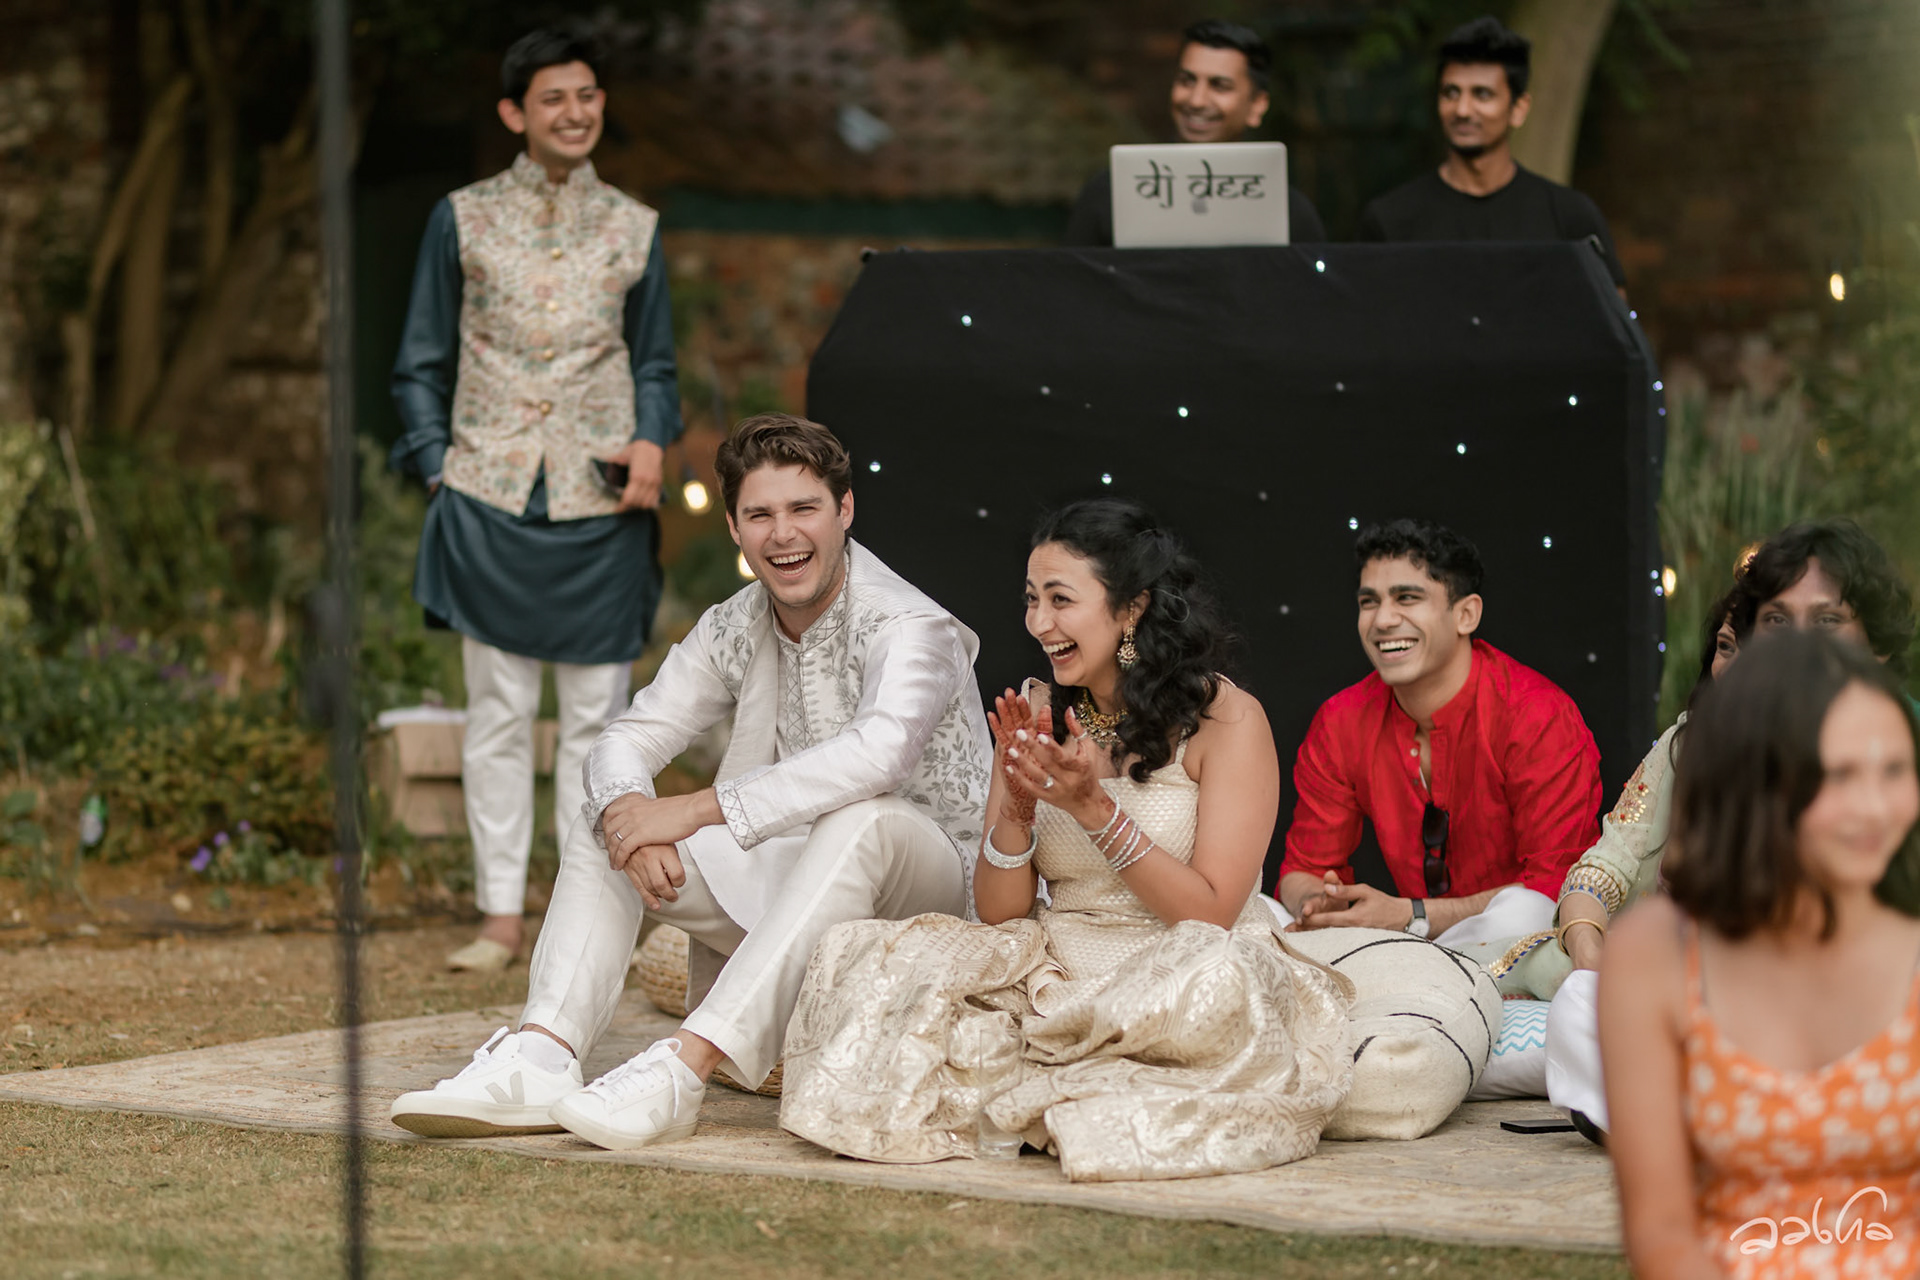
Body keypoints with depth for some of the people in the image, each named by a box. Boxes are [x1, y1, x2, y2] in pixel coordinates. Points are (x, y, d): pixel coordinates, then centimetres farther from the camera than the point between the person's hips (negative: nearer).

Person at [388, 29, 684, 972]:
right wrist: (436, 465, -1)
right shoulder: (464, 219, 6)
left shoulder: (634, 228, 10)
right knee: (498, 711, 1)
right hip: (491, 498, -1)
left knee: (595, 715, 3)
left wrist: (653, 444, -2)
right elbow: (422, 364, 10)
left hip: (600, 505, 1)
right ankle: (501, 916, 6)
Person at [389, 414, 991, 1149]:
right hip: (782, 882, 7)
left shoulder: (911, 630, -17)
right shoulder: (734, 630, 5)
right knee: (603, 829, -5)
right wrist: (630, 810, -24)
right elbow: (626, 741, 3)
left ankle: (682, 1071, -49)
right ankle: (539, 1057, -28)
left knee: (862, 818, -39)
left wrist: (695, 810, -34)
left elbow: (878, 753, -37)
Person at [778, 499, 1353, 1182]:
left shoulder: (1226, 718, -6)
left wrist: (1094, 807, -19)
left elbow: (1210, 914, -12)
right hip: (1057, 967, 4)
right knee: (862, 955, -15)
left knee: (1215, 982, -40)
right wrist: (1017, 804, -13)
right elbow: (998, 910, 5)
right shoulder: (1036, 714, 7)